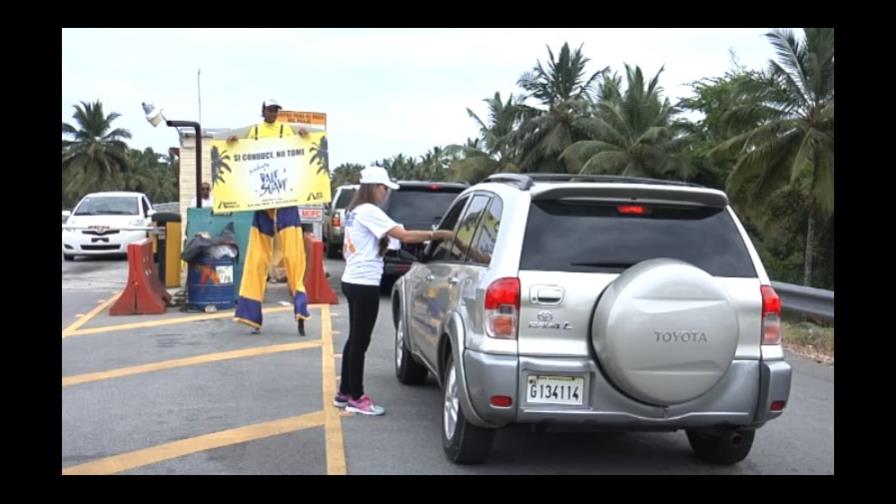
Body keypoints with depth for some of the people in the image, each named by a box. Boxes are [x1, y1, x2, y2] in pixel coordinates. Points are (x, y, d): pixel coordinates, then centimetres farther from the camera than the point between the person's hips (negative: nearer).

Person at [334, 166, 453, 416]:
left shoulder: (354, 211, 15)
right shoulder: (369, 211, -15)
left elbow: (346, 250, 21)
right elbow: (405, 236, -23)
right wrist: (438, 234, -20)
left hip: (353, 281, 10)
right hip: (364, 284, -10)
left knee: (355, 338, 14)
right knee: (360, 341, -3)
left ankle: (345, 393, 21)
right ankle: (356, 398, 4)